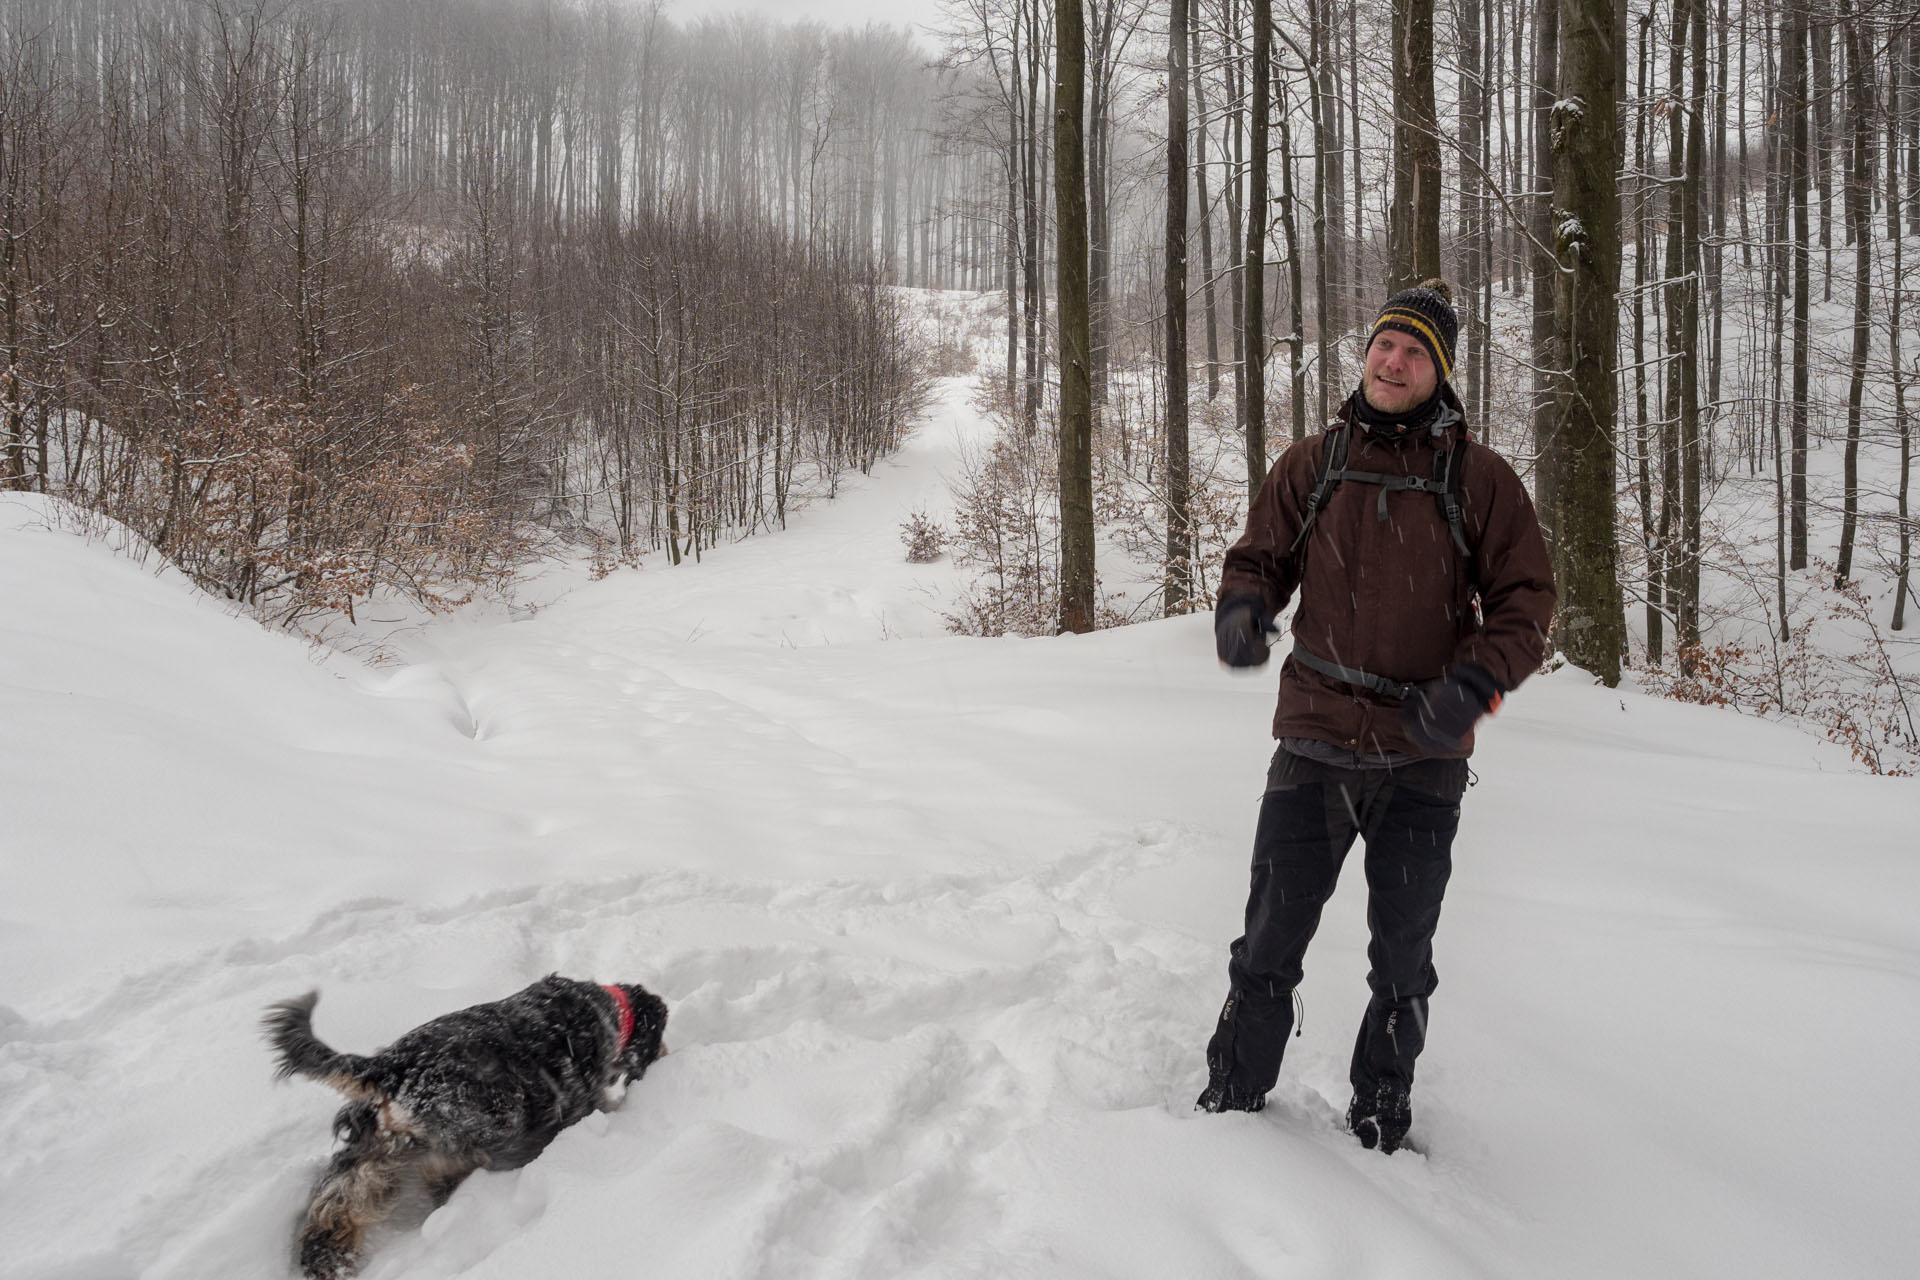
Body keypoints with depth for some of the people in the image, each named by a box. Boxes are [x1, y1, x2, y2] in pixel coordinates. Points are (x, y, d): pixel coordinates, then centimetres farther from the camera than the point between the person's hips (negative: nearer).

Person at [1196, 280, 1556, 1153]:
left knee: (1403, 959, 14)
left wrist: (1475, 681, -16)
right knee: (1270, 941, 5)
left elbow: (1526, 598, 1)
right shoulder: (1311, 464, 5)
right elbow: (1260, 556, 12)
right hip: (1314, 744, 0)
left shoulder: (1478, 478, 1)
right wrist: (1243, 606, -12)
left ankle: (1381, 1120, 32)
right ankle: (1232, 1098, 23)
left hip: (1423, 759, 0)